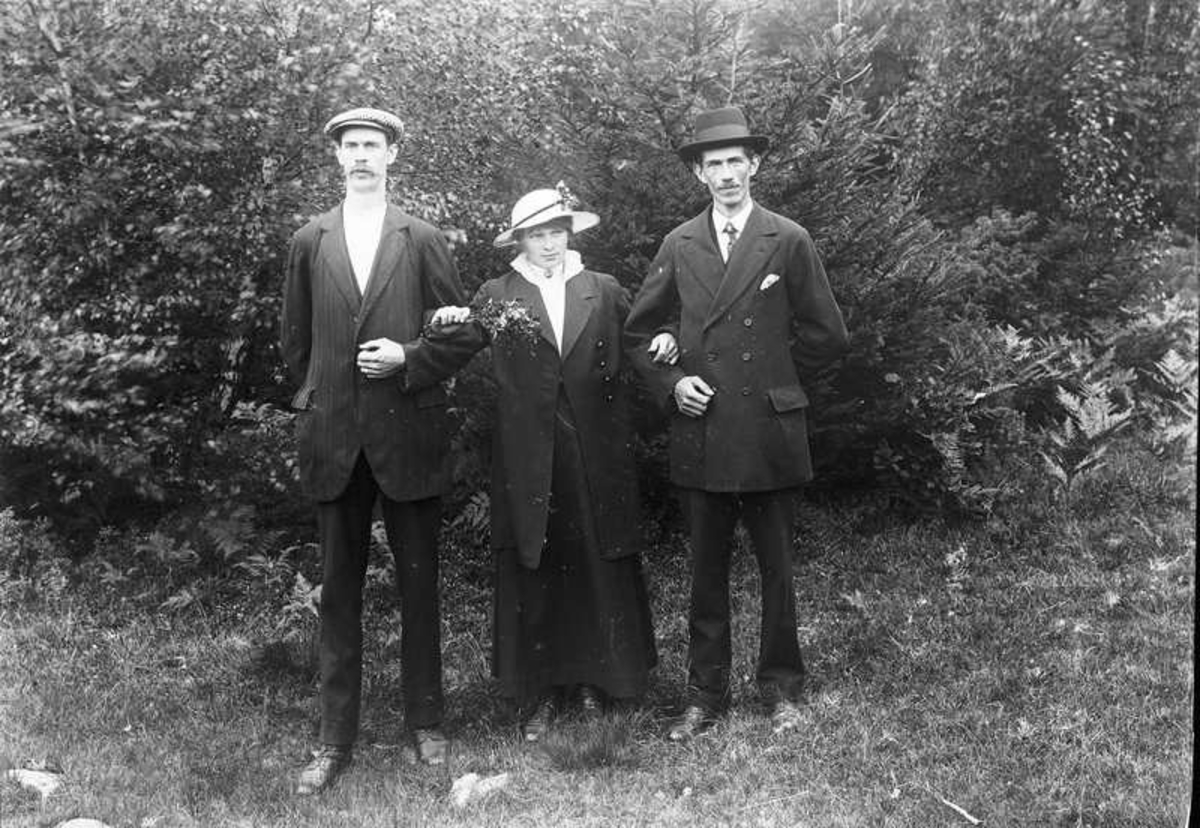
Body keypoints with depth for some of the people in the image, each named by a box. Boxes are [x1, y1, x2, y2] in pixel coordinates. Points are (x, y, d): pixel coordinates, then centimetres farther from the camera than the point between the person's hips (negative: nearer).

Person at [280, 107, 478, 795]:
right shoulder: (310, 242, 9)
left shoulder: (423, 241, 4)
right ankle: (336, 740, 14)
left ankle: (427, 724, 20)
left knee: (419, 585, 7)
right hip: (334, 440, 1)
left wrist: (409, 361, -10)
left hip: (408, 435, -1)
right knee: (339, 591, 7)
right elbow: (297, 340, 15)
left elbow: (464, 332, 4)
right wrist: (318, 397, 8)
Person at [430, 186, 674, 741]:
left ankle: (596, 679, 22)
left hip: (595, 457, 1)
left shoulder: (604, 291, 10)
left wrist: (663, 340, -6)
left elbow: (642, 336, 16)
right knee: (532, 571, 4)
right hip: (528, 459, -1)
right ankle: (540, 690, 15)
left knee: (600, 565, 6)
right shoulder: (497, 296, 5)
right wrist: (453, 320, -21)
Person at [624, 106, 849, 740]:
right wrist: (670, 382, 1)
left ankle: (781, 690, 23)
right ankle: (705, 695, 18)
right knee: (706, 570, 8)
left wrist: (773, 377, 6)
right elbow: (638, 333, 15)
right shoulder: (678, 247, 8)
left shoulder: (789, 243, 1)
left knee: (777, 568, 8)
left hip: (770, 434, -2)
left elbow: (825, 337, 4)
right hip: (700, 435, 2)